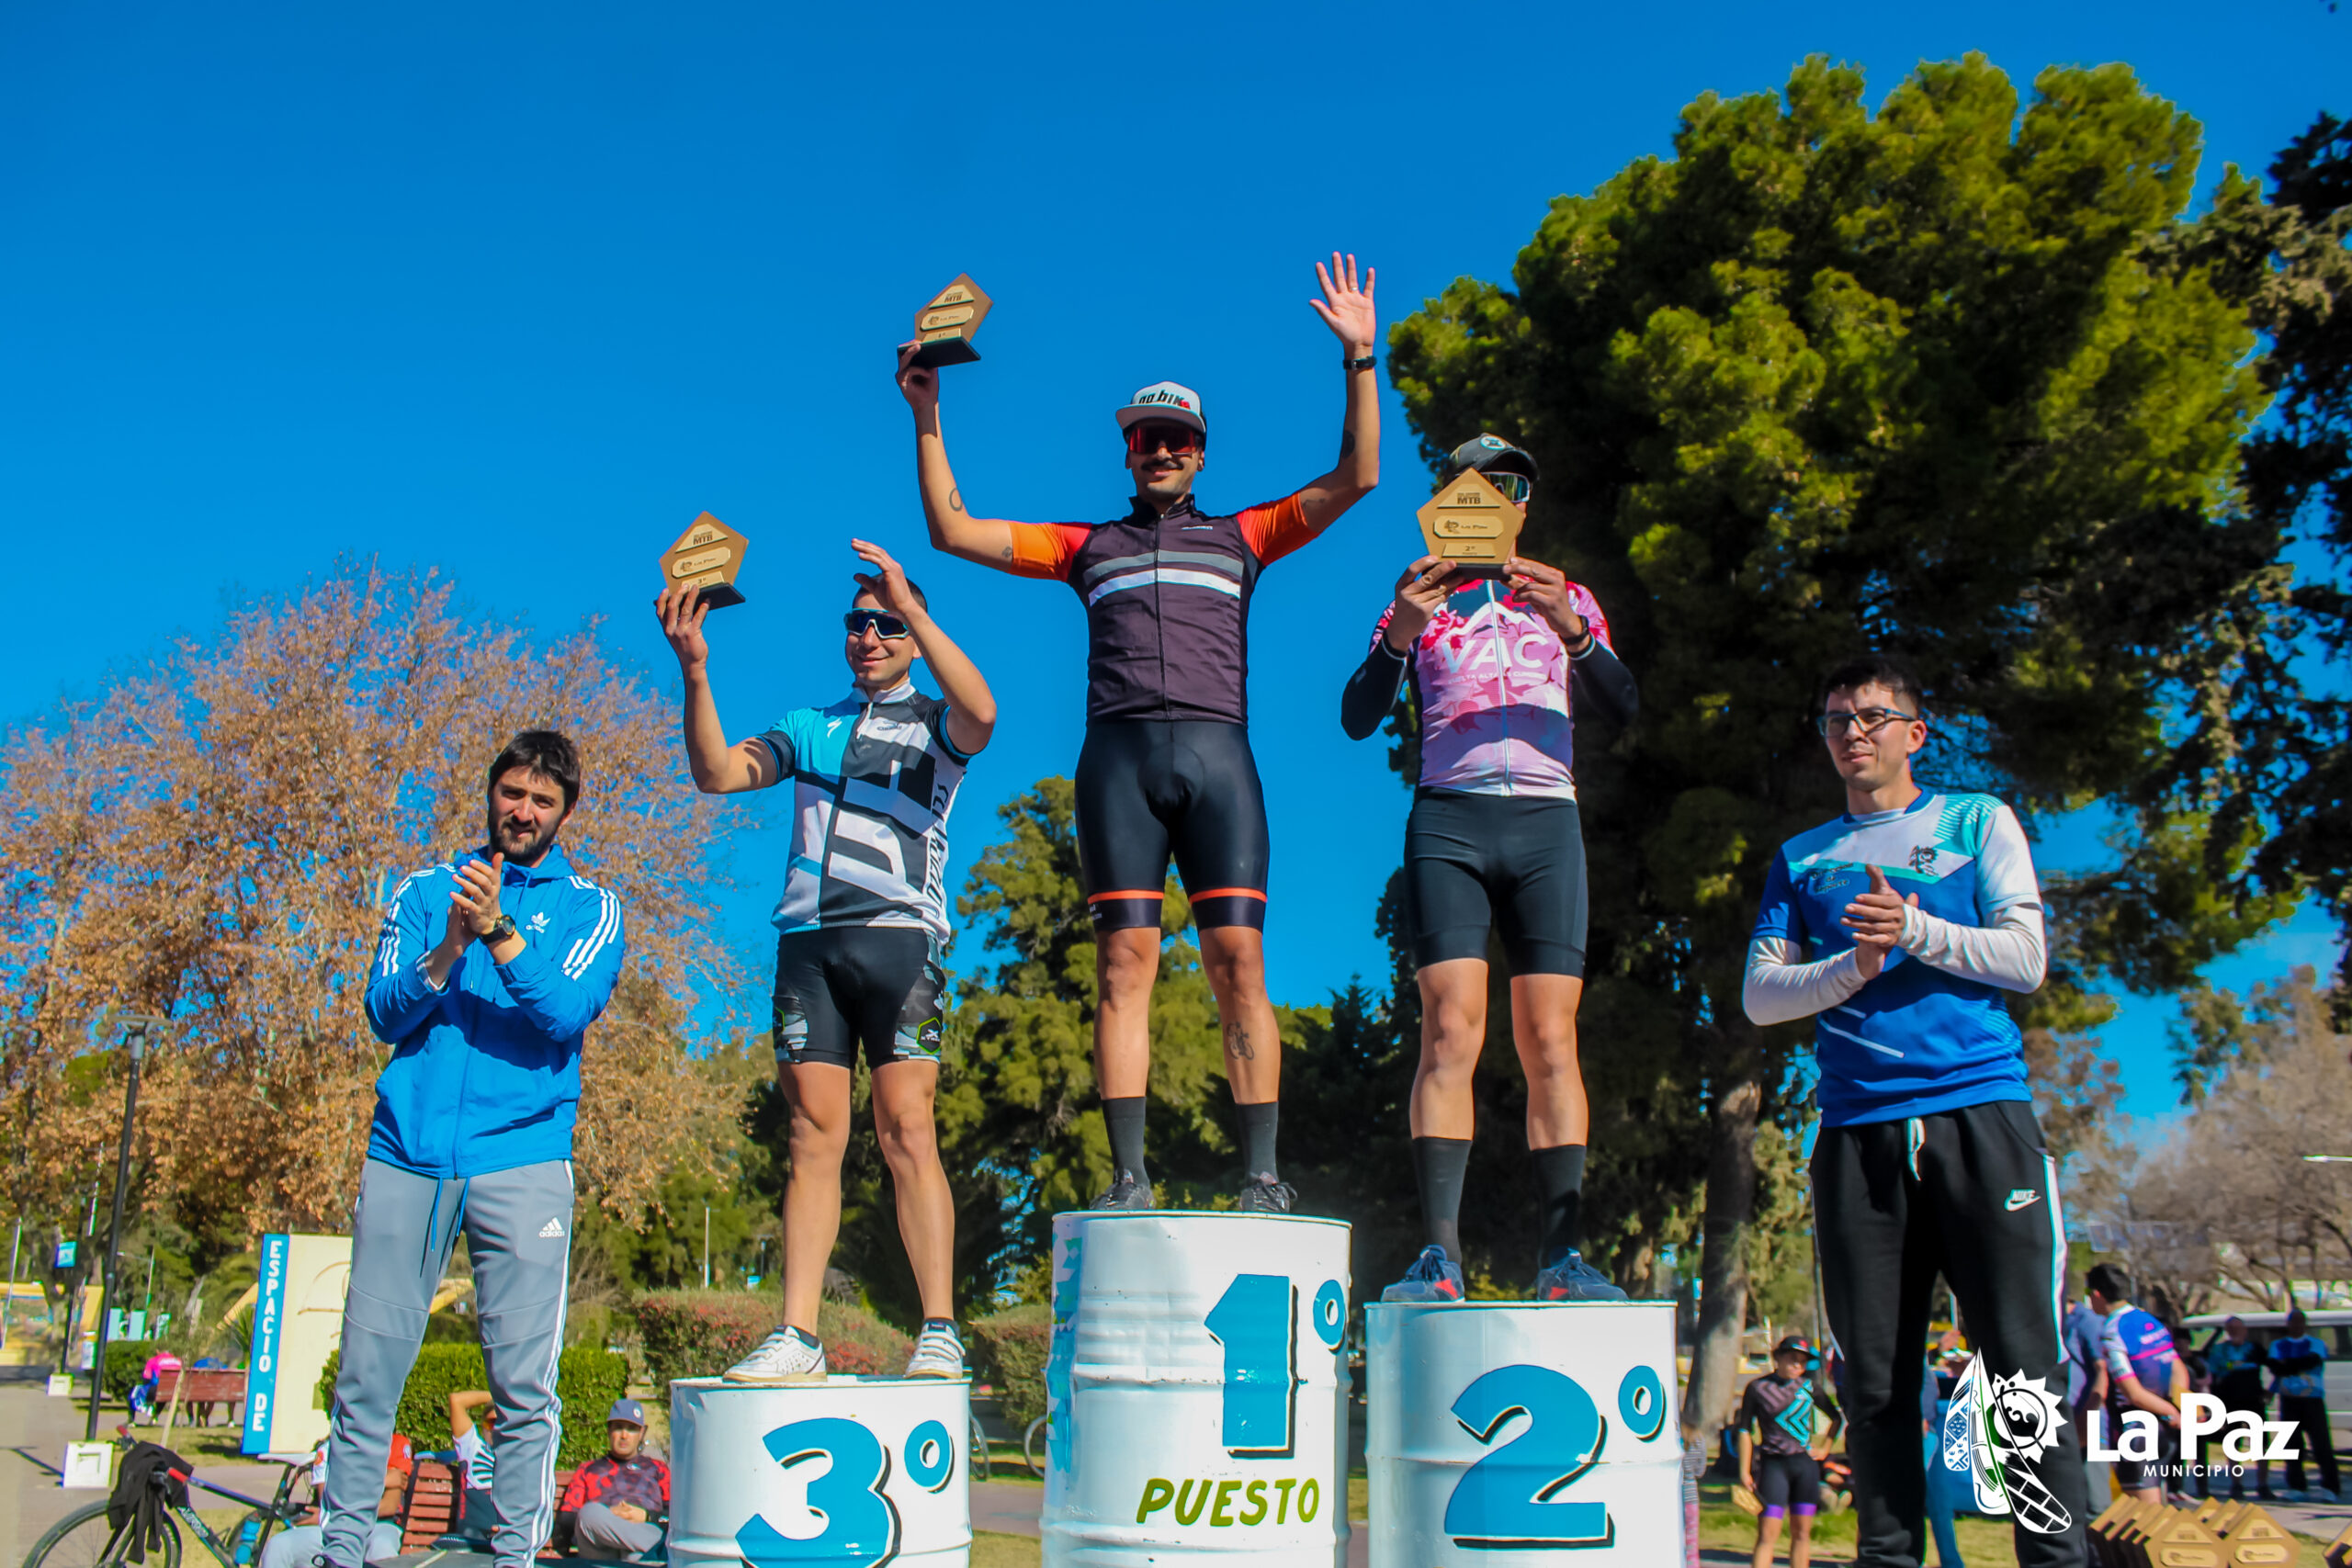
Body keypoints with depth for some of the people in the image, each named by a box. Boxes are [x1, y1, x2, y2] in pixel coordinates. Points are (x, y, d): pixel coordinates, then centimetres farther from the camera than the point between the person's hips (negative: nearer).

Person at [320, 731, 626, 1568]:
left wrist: (499, 932, -20)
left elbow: (567, 1012, -7)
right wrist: (450, 947, -14)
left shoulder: (590, 908, 9)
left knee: (525, 1385, -3)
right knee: (366, 1374, 3)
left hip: (522, 1160, -1)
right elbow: (384, 1012, 4)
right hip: (407, 1153, 2)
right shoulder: (424, 890, 15)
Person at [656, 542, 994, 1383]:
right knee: (813, 1138, 0)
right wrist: (695, 670, -2)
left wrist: (911, 605, -19)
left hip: (898, 935, -4)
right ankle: (797, 1336, -1)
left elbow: (981, 714, -14)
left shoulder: (934, 721, 11)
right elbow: (718, 772, 11)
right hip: (807, 938, 4)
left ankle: (939, 1333, -9)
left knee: (906, 1130, -11)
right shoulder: (812, 728, 24)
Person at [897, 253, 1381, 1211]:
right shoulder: (1088, 545, 25)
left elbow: (1356, 478, 16)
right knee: (1124, 962, -7)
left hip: (1216, 753, -1)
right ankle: (1128, 1178, -8)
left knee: (1238, 961, -9)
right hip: (1117, 755, 1)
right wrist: (926, 416, 16)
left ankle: (1261, 1176, -10)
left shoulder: (1241, 535, 23)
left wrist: (1359, 361, 9)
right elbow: (953, 531, 22)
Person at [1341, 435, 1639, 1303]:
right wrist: (1397, 635, -13)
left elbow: (1624, 706, 5)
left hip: (1546, 820, 1)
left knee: (1550, 1040, -7)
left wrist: (1572, 630, -13)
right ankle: (1438, 1255, -18)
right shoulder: (1417, 600, 17)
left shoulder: (1566, 598, 20)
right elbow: (1356, 719, 5)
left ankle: (1561, 1255, -8)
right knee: (1450, 1033, -14)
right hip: (1448, 818, -1)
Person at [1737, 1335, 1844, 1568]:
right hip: (1773, 1464, -3)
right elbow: (1745, 1431, 0)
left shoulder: (1808, 1386, 5)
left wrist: (1824, 1450, 11)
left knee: (1801, 1532, 7)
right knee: (1767, 1533, -8)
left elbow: (1838, 1418, 19)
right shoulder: (1757, 1388, -2)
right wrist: (1744, 1471, -4)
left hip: (1805, 1464, 3)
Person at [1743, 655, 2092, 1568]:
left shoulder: (1976, 821, 14)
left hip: (1980, 1113, -2)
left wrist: (1914, 930, -10)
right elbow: (1760, 997, 10)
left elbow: (2024, 959, 3)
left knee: (2022, 1362, -6)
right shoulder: (1802, 858, 19)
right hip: (1858, 1132, 2)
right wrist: (1854, 965, -7)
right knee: (1875, 1374, 3)